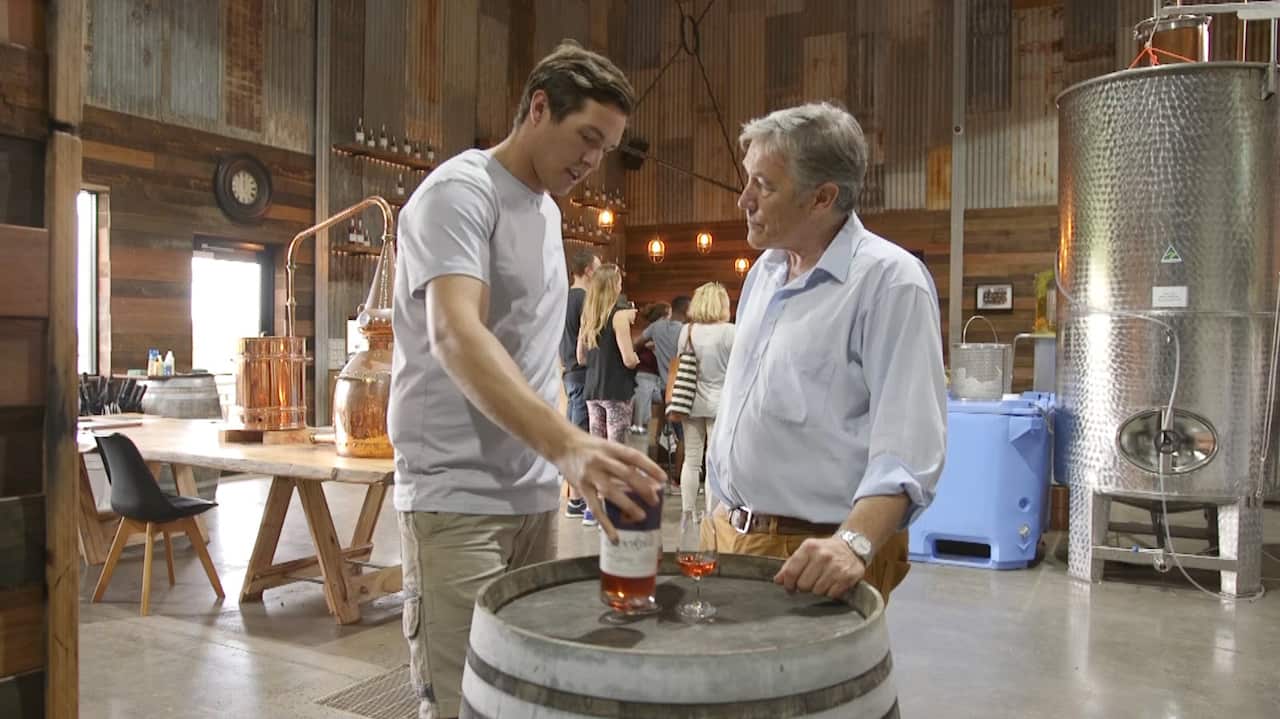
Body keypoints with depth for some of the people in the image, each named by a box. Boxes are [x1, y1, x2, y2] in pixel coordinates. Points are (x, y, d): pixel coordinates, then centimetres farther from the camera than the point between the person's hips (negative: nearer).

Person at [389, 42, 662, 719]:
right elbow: (456, 335, -30)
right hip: (457, 497, -8)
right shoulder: (459, 191, -13)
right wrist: (568, 444, -43)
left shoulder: (546, 207, 14)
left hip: (533, 492, 8)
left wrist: (562, 456, 13)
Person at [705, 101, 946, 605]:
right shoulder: (765, 271, 9)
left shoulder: (890, 280, -15)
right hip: (733, 535, 7)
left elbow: (907, 446, -22)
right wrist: (727, 518, 14)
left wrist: (855, 544, -35)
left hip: (816, 557, -7)